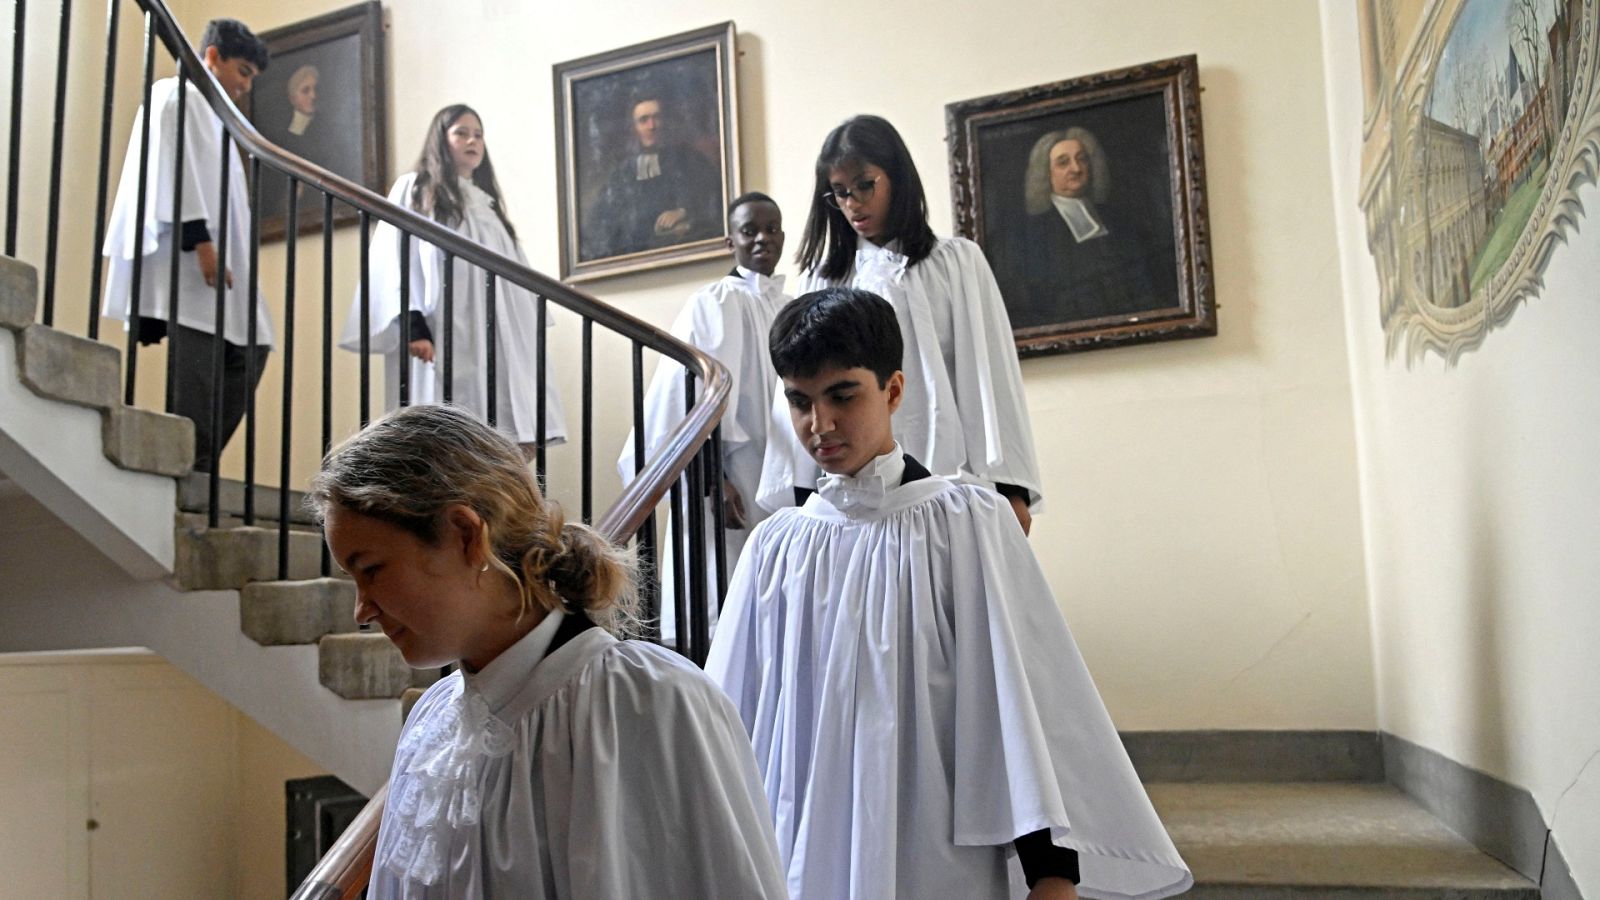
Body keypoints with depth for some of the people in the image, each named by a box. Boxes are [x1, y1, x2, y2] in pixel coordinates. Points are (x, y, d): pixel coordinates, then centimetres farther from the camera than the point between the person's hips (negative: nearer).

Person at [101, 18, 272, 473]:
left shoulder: (213, 115, 29)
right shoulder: (175, 96, 2)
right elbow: (174, 170, -12)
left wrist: (214, 250, 18)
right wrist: (199, 241, -21)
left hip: (216, 260, 9)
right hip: (188, 263, -9)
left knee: (248, 353, 3)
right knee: (195, 374, -14)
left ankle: (198, 464, 3)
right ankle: (191, 470, -14)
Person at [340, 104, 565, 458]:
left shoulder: (488, 203, 27)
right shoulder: (414, 189, 10)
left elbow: (515, 280, 23)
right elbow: (393, 261, -3)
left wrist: (532, 342, 14)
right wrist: (412, 325, -18)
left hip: (492, 342, 6)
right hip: (439, 337, -6)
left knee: (507, 442, -7)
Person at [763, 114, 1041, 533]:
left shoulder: (956, 262, 8)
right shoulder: (823, 279, 14)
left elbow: (989, 376, 1)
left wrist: (1008, 487, -6)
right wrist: (791, 497, 6)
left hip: (943, 479, -1)